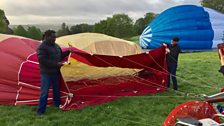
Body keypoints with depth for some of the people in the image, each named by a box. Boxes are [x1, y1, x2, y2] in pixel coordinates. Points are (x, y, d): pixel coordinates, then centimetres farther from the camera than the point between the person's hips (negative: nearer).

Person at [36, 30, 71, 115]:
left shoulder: (56, 46, 9)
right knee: (44, 93, -5)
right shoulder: (42, 47, -16)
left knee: (56, 90, 21)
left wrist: (68, 52, 2)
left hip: (55, 72, 8)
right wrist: (56, 64, -24)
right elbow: (43, 60, -23)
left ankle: (58, 105, 38)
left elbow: (60, 56, 18)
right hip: (46, 73, -8)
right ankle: (40, 111, 4)